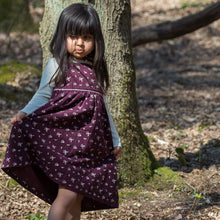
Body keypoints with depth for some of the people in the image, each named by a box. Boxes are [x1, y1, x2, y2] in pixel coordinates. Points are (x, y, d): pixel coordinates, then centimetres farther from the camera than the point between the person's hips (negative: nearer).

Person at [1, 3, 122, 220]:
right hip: (64, 141, -5)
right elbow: (42, 96, 0)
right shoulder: (56, 66, 1)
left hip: (91, 144, 5)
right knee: (66, 195, -12)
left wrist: (115, 140, 24)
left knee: (78, 198, 6)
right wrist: (24, 113, -19)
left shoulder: (96, 71, 14)